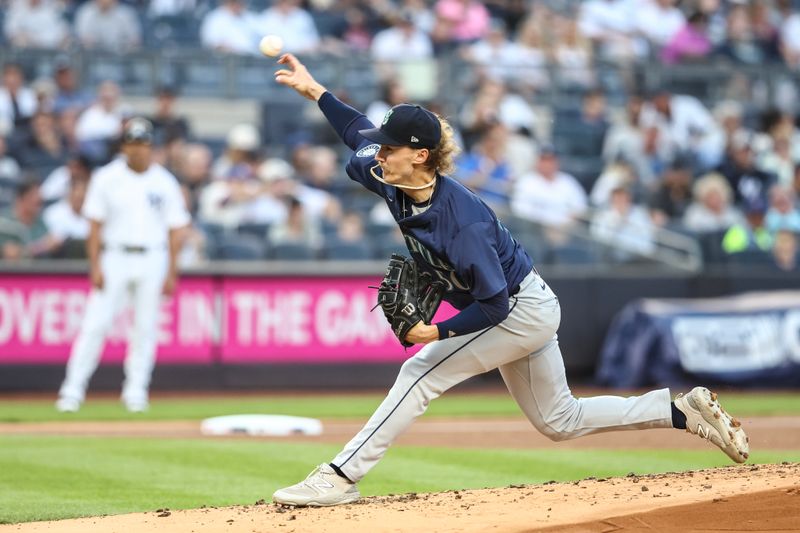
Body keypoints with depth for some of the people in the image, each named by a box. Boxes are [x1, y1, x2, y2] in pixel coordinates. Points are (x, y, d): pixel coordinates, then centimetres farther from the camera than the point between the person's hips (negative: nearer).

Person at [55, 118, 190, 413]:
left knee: (145, 327, 2)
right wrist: (95, 265, -7)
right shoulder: (107, 178, 2)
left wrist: (171, 272, 1)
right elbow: (95, 224, 1)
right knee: (95, 323, -7)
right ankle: (73, 390, -4)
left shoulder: (165, 183, 5)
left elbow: (174, 229, 6)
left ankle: (136, 391, 12)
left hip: (152, 259, 1)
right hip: (115, 256, -1)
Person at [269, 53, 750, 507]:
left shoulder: (462, 220, -34)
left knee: (422, 372, -17)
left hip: (522, 312, -9)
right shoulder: (395, 183, -12)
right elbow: (361, 133, 8)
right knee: (560, 421, 17)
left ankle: (340, 478, -15)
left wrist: (438, 332, -37)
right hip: (523, 312, 9)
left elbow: (494, 304, -30)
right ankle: (688, 412, 22)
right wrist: (315, 91, 2)